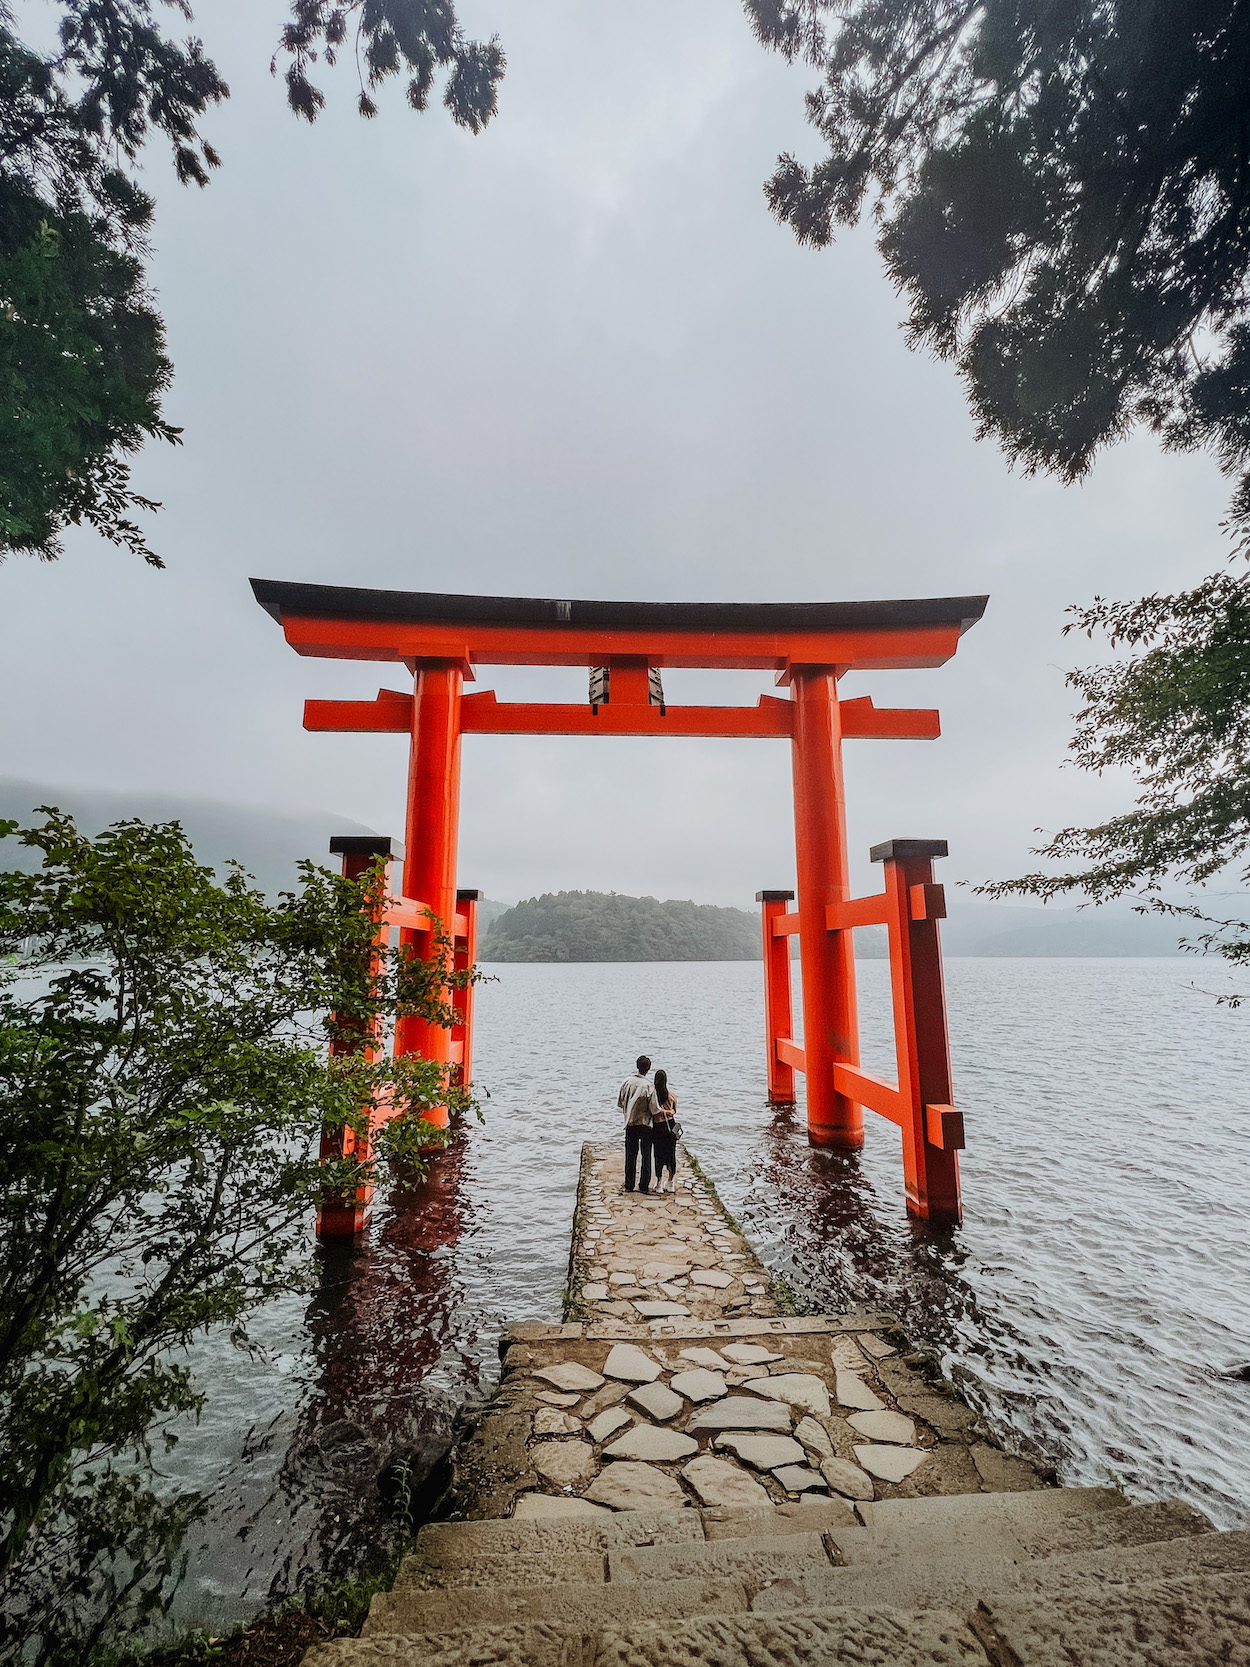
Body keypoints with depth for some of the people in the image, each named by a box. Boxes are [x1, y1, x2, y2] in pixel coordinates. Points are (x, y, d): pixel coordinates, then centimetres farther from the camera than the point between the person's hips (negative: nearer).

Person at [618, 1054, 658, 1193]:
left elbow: (619, 1103, 2)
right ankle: (644, 1186, 15)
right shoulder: (648, 1086, -16)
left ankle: (629, 1185, 17)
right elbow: (654, 1110, -15)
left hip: (630, 1124, 3)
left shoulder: (627, 1081, -7)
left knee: (630, 1155, 12)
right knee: (646, 1155, 10)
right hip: (645, 1124, -3)